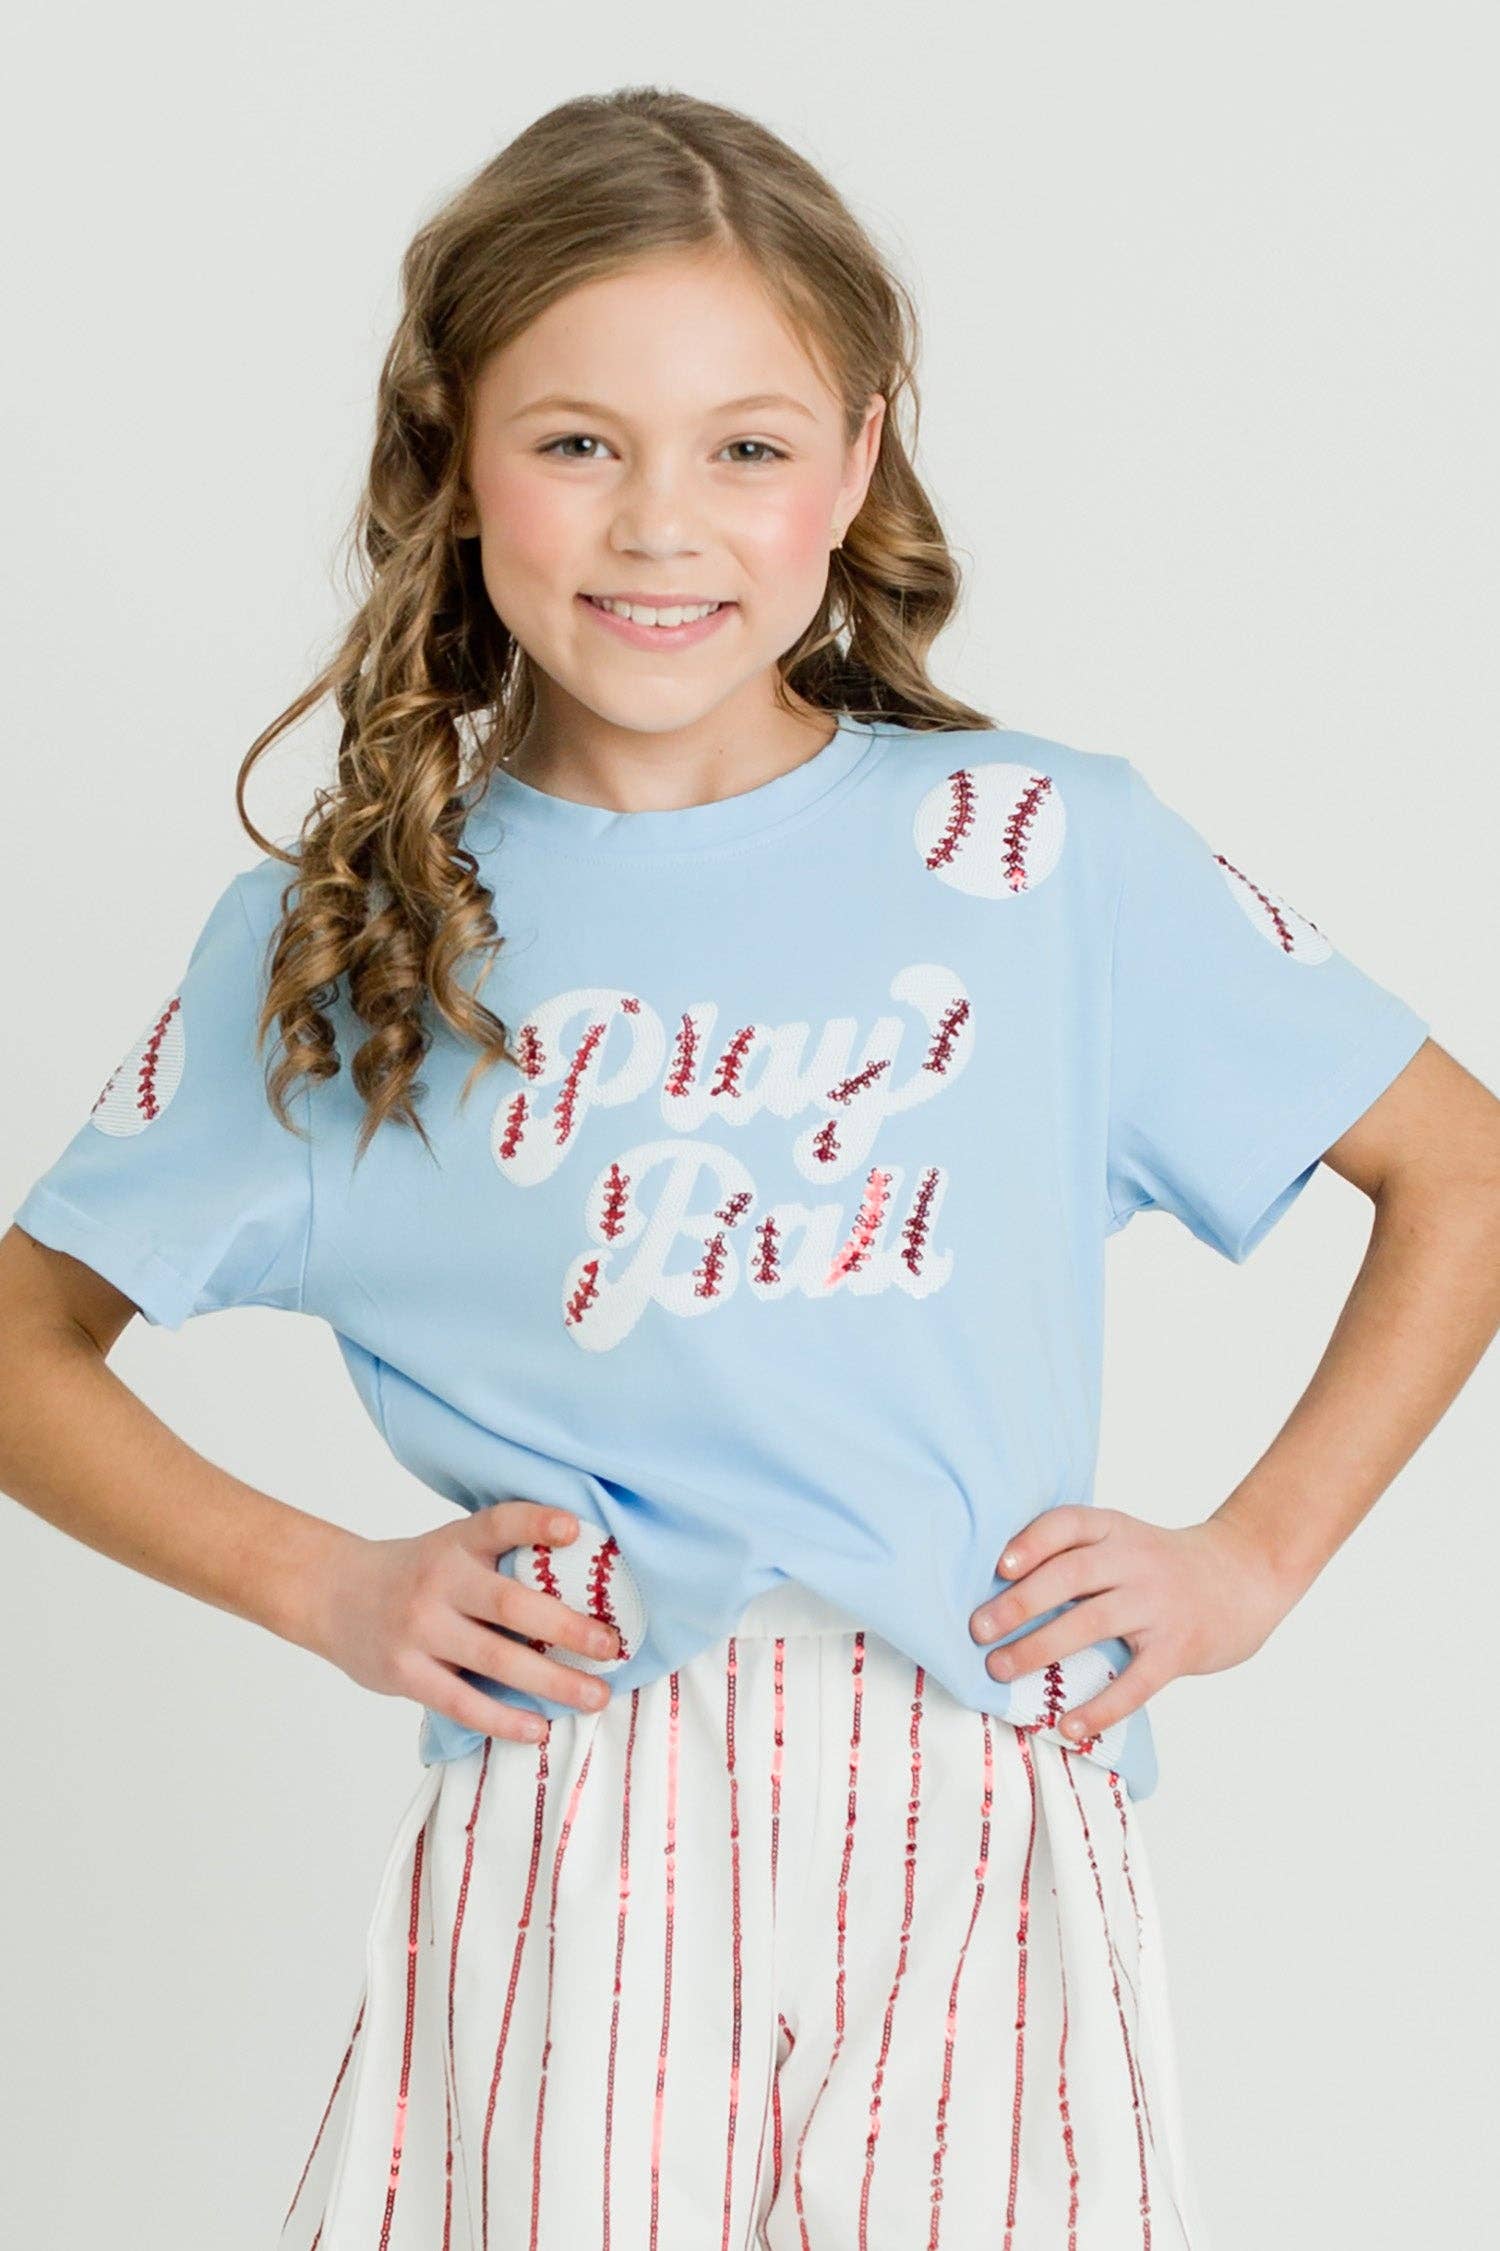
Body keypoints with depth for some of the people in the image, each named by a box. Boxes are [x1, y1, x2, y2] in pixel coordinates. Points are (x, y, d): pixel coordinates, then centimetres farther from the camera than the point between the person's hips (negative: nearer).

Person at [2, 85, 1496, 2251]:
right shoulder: (339, 936, 6)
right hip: (558, 1861, 0)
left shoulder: (1053, 855, 5)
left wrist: (1252, 1556, 5)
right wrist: (316, 1581, 1)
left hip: (980, 1836, 0)